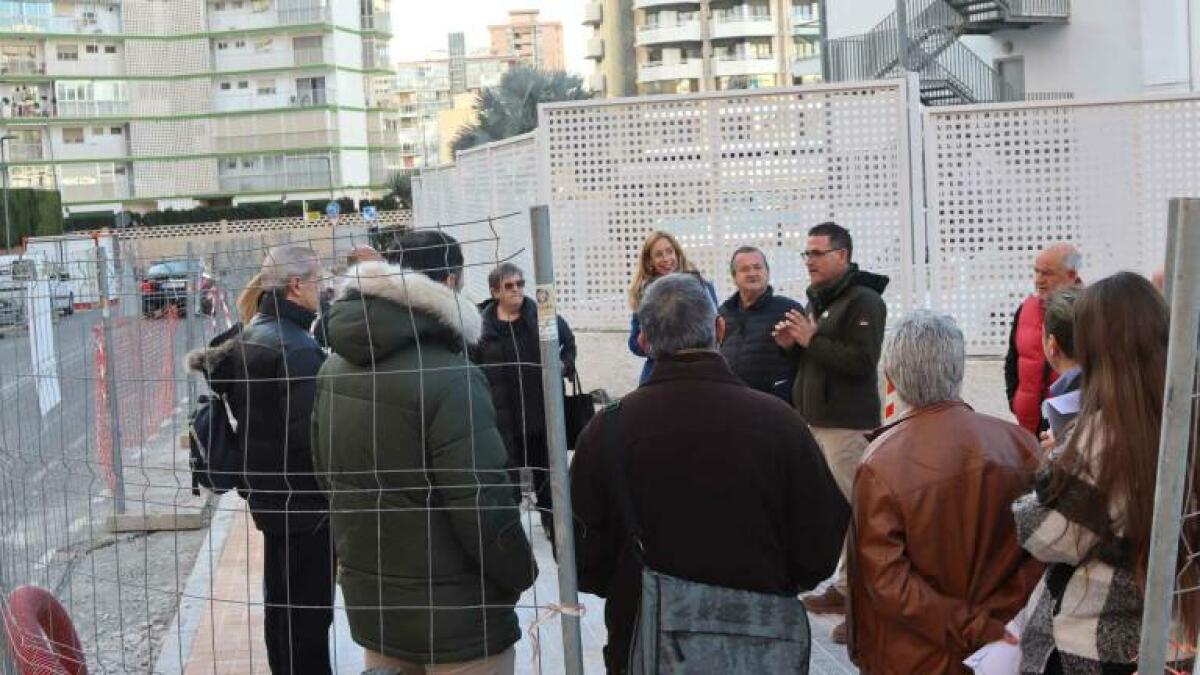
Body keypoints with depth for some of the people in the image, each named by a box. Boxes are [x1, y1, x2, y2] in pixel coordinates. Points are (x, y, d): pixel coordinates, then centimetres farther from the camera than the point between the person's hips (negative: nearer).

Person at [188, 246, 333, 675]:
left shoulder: (249, 337, 8)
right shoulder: (294, 346, -22)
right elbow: (311, 432, -26)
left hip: (268, 492, 9)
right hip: (302, 497, -9)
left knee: (281, 603, 21)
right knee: (309, 611, 1)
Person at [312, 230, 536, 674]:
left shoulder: (336, 367, 3)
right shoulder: (448, 378, -22)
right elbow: (483, 504, -22)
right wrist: (522, 573, -5)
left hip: (369, 602, 7)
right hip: (454, 613, -7)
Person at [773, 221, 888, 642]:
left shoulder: (863, 300, -11)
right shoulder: (818, 300, 18)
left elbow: (861, 361, -22)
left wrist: (811, 339, -18)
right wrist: (792, 344, 6)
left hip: (848, 423, -9)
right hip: (816, 418, 9)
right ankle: (845, 587, 22)